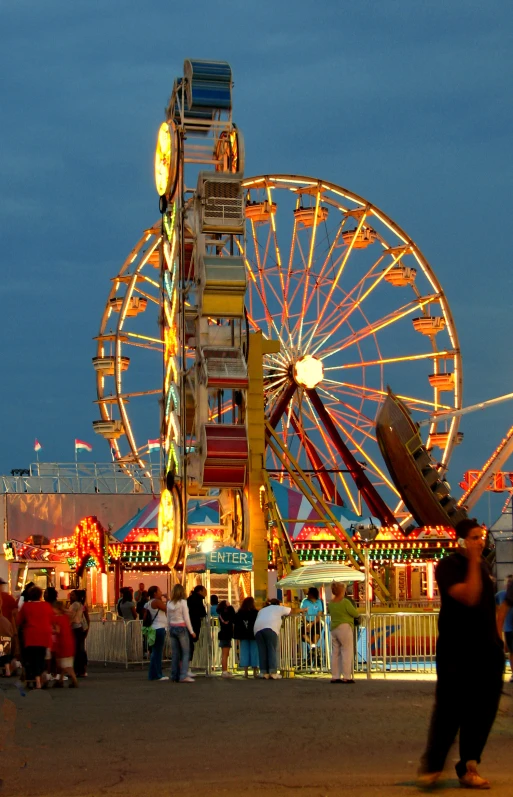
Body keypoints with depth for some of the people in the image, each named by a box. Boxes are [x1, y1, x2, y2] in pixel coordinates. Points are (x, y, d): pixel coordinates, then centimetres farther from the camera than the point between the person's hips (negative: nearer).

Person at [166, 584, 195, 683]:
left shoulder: (169, 603, 6)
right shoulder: (183, 602, -8)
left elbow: (168, 618, 11)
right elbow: (186, 618, -8)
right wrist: (191, 631, -2)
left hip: (172, 628, 5)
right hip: (182, 628, -5)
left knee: (175, 653, 8)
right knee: (186, 652, -2)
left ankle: (175, 676, 9)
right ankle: (183, 675, -12)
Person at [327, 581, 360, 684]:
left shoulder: (331, 603, 8)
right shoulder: (345, 602, -14)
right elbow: (355, 613, -9)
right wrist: (358, 612, 13)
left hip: (334, 629, 7)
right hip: (345, 628, -7)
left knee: (335, 653, 10)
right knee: (347, 652, -3)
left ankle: (335, 677, 11)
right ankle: (346, 677, -6)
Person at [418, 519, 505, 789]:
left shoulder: (483, 565, 13)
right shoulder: (447, 566, -9)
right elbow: (469, 597, -24)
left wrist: (497, 639, 17)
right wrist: (473, 563, -20)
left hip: (488, 651, 7)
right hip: (457, 653, -7)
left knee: (482, 712, 6)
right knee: (450, 709, -5)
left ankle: (468, 768, 15)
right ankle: (431, 765, 9)